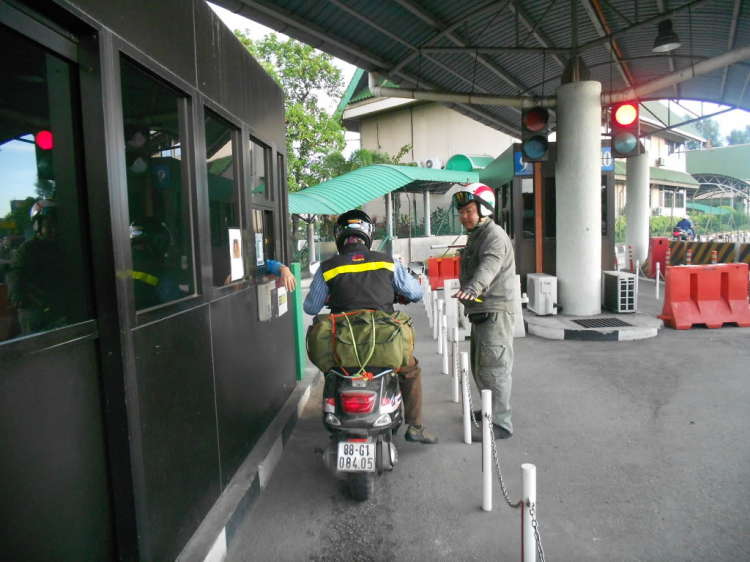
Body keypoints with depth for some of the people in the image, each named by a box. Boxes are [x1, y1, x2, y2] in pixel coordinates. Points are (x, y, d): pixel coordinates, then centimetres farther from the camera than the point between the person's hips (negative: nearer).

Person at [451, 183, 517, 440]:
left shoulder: (494, 235, -15)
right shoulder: (476, 235, 18)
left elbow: (490, 265, -35)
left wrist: (472, 288, -50)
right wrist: (468, 292, 33)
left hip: (495, 312, -10)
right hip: (480, 312, 10)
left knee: (493, 368, -9)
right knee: (479, 367, 19)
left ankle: (501, 423, -2)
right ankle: (491, 410, 34)